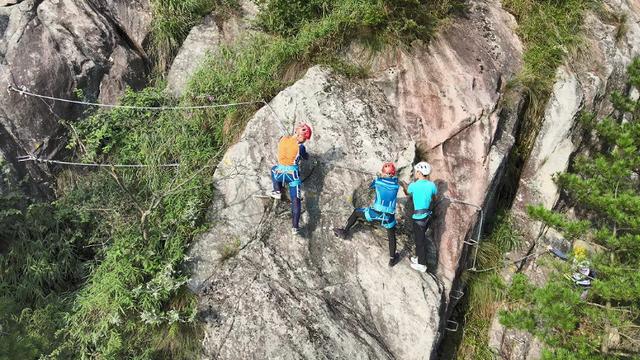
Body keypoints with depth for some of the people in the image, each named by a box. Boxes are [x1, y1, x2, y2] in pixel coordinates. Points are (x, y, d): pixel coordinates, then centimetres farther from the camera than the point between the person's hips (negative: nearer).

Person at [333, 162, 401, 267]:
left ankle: (344, 231, 36)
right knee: (391, 236, 22)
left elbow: (370, 186, 18)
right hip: (389, 217, 1)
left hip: (375, 213, -1)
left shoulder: (378, 180, -4)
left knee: (356, 212, 25)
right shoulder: (396, 183, -2)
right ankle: (392, 259, 29)